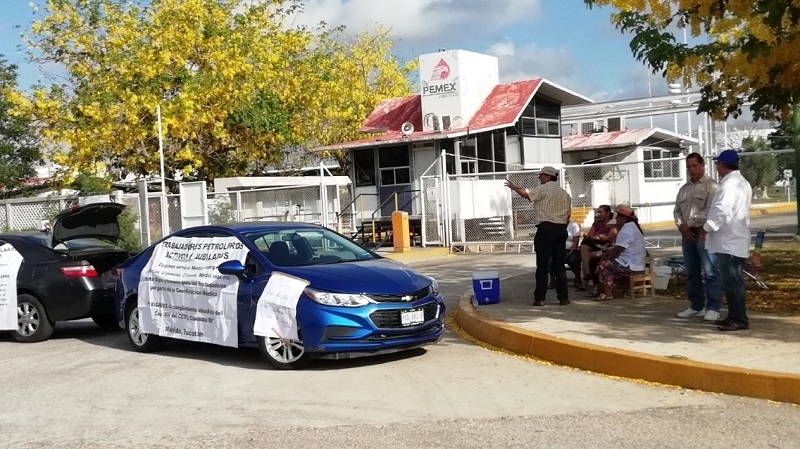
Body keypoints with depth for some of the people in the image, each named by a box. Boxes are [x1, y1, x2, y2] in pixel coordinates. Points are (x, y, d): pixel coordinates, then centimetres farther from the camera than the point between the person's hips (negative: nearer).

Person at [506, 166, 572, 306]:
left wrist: (514, 187, 10)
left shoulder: (544, 189, -6)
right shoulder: (564, 193, 17)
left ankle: (540, 298, -2)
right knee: (559, 264, 9)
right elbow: (568, 215, 17)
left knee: (542, 264, -3)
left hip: (546, 228, -6)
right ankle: (563, 297, 7)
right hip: (562, 229, 7)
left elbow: (527, 195, -6)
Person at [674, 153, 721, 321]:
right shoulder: (684, 189, 19)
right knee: (691, 273, 10)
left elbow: (709, 210, -14)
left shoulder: (711, 185, -3)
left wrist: (690, 224, -11)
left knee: (710, 273, -7)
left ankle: (712, 308, -5)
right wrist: (682, 226, -4)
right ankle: (696, 306, 19)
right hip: (687, 235, 7)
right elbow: (677, 211, 15)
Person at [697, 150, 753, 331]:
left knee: (732, 282, -8)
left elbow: (722, 210, -24)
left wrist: (706, 228, -15)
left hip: (729, 241, -11)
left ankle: (739, 320, -5)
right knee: (732, 281, 15)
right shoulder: (741, 182, 18)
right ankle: (735, 316, 21)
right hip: (734, 239, 11)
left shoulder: (730, 184, -17)